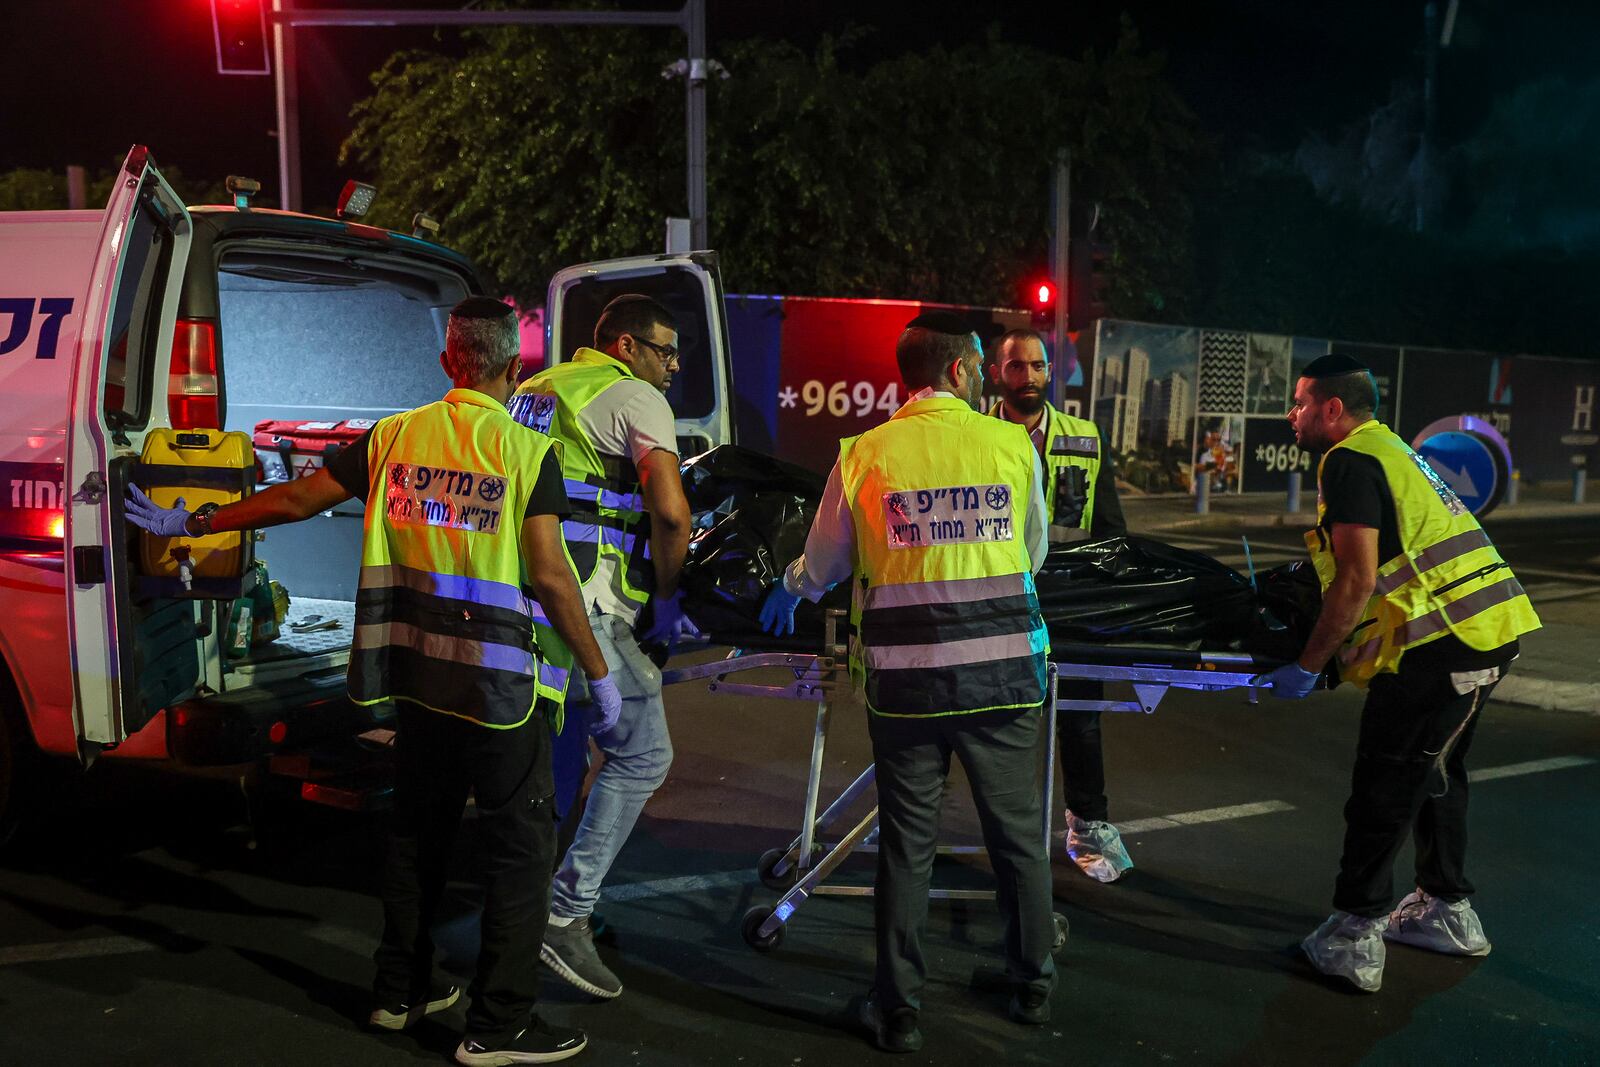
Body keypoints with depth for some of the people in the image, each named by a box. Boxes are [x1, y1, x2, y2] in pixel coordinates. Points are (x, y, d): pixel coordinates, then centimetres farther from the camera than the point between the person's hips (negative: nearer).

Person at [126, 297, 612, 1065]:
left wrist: (187, 524, 22)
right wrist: (599, 674, -6)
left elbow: (295, 500, 8)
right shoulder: (527, 452, -10)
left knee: (418, 829, 21)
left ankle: (400, 991, 34)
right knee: (522, 844, 5)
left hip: (416, 672, 6)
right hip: (498, 682, -5)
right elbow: (550, 576, -15)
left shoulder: (396, 436, 3)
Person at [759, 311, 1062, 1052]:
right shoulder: (1013, 444, -1)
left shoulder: (865, 454, -2)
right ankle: (1032, 986, 33)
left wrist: (788, 590, 33)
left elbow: (824, 564, 10)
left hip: (906, 677, 0)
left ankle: (898, 1011, 21)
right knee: (1017, 831, 17)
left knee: (906, 840, 11)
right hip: (1003, 671, 1)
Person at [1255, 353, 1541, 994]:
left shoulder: (1351, 461, -10)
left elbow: (1356, 580, -17)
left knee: (1383, 791, -5)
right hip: (1491, 631, 10)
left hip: (1442, 643, -10)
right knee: (1435, 772, 21)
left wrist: (1306, 667, -12)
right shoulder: (1391, 448, 21)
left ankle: (1353, 940, 1)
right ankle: (1448, 912, 34)